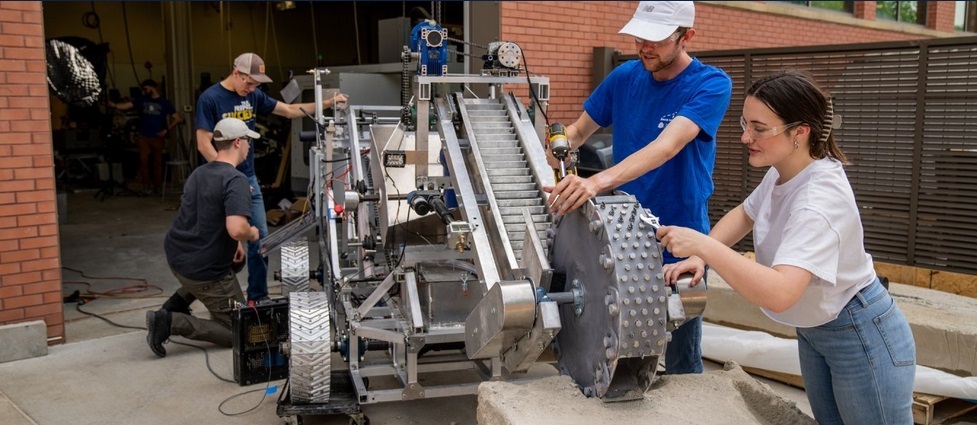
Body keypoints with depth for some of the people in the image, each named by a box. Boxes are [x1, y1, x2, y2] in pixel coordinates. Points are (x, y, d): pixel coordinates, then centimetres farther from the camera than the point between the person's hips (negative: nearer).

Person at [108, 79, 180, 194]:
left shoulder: (164, 102, -1)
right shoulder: (142, 100, 5)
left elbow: (177, 118, -1)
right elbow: (127, 105, -5)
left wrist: (166, 130, -9)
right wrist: (114, 105, -22)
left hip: (158, 137, -1)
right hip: (144, 137, 1)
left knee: (157, 162, 8)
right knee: (143, 160, -9)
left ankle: (158, 186, 19)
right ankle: (147, 185, 2)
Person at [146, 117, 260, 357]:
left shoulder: (199, 173, 8)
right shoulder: (236, 180, -19)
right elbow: (237, 229, -33)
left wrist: (234, 242, 20)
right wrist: (252, 234, -11)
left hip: (175, 256, 8)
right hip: (204, 271, -8)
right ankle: (173, 322, -11)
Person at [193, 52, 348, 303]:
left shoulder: (254, 96, 6)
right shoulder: (210, 99, -12)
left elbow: (289, 111, 13)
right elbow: (204, 144, -15)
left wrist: (327, 103, 5)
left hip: (249, 179, 6)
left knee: (260, 238, 7)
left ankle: (258, 296, 20)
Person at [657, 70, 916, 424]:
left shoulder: (819, 200, -35)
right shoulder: (782, 171, -8)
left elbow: (779, 294, -46)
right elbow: (744, 214, 11)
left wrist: (703, 245, -43)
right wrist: (701, 257, -6)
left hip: (861, 338, -9)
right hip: (812, 331, 9)